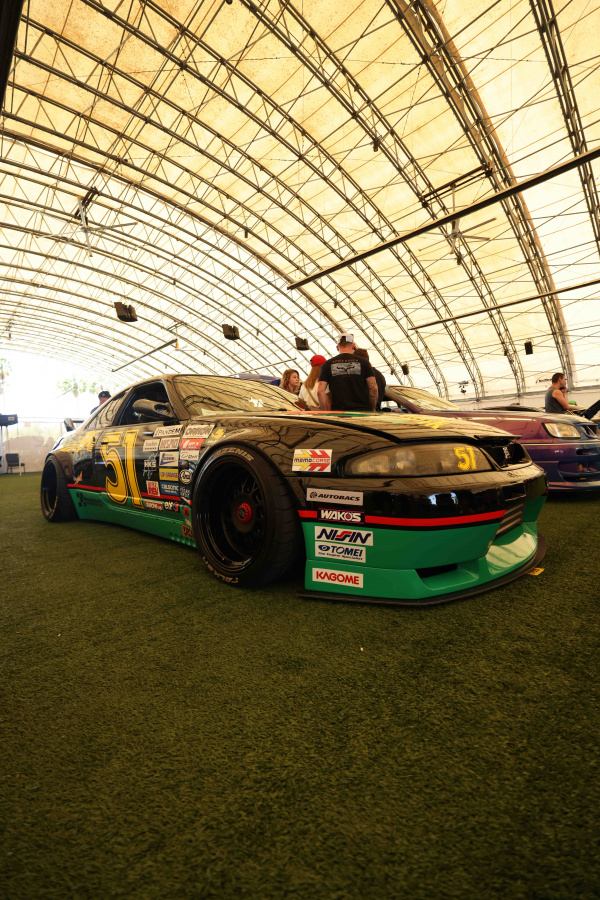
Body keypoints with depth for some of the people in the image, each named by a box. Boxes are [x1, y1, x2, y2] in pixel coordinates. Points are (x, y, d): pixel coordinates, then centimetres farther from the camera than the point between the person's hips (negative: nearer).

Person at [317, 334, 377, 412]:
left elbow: (320, 391, -1)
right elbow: (374, 389, -2)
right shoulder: (363, 362, 5)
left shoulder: (327, 365, 6)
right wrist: (372, 409, 10)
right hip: (362, 411, 0)